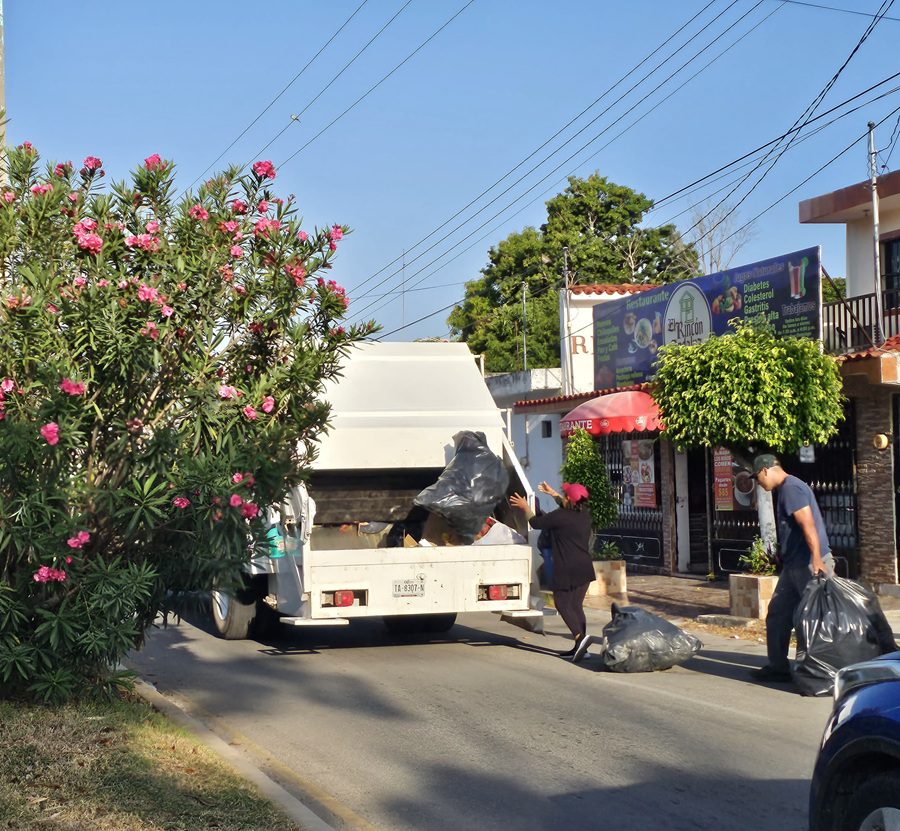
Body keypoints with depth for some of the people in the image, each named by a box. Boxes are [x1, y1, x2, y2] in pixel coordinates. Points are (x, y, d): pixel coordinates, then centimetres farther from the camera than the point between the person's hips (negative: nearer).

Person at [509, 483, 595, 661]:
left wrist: (525, 507, 16)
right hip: (584, 570, 7)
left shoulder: (560, 516, -14)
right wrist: (553, 494, 44)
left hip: (566, 570, -7)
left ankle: (580, 636, -20)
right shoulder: (585, 514, 8)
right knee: (576, 606, 11)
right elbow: (568, 508, 32)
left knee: (562, 604, 0)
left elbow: (535, 523, -1)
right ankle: (580, 647, 8)